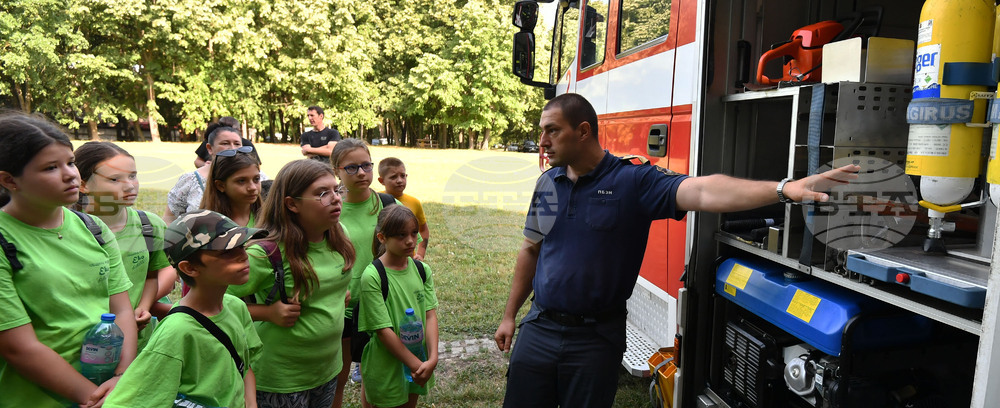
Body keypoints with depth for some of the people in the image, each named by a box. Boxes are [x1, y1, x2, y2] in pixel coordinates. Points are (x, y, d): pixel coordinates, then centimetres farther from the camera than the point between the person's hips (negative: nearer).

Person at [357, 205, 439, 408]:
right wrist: (415, 364, -18)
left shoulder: (422, 270, -1)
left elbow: (430, 315, -5)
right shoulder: (372, 276, -18)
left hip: (418, 363, 5)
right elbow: (383, 329, -18)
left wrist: (432, 358, -17)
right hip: (387, 366, -5)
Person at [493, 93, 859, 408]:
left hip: (596, 338, -4)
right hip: (539, 328, 4)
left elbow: (702, 191, -25)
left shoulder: (633, 181, -11)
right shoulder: (547, 183, 4)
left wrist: (782, 189, -39)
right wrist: (509, 315, 14)